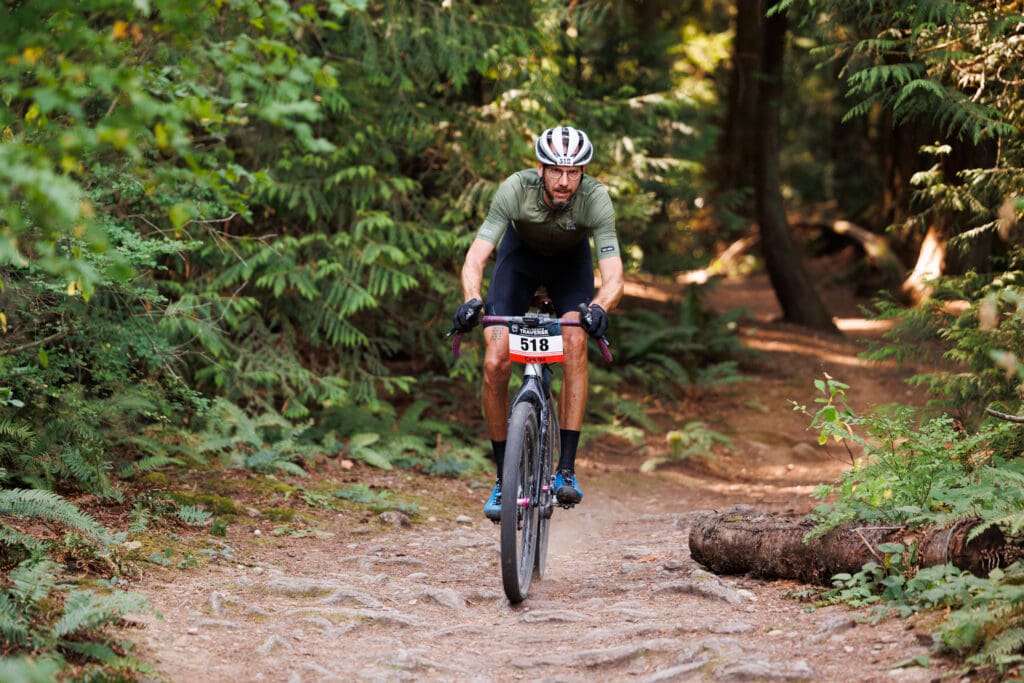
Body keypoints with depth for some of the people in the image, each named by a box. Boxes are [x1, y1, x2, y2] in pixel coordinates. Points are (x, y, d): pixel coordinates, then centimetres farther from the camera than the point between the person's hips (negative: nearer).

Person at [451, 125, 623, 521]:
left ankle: (566, 470, -24)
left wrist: (599, 308, -61)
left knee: (575, 342, -29)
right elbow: (476, 256, -38)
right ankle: (503, 478, -1)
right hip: (520, 254, 0)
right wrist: (472, 300, -58)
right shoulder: (516, 188, -34)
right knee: (495, 362, -16)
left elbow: (613, 276, -39)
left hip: (570, 261, 0)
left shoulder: (595, 198, -34)